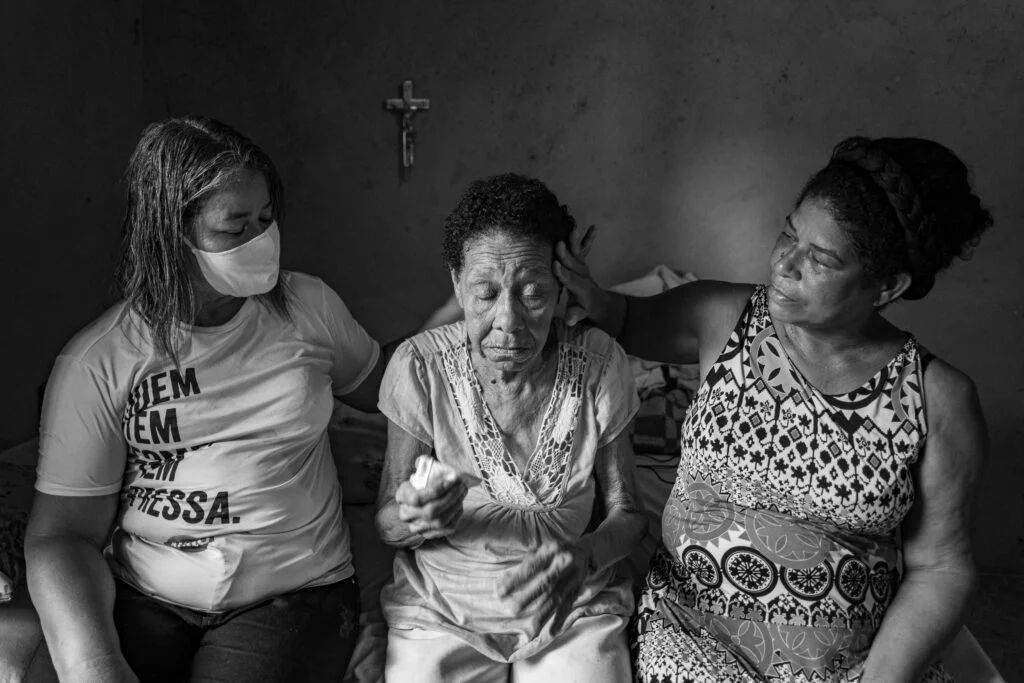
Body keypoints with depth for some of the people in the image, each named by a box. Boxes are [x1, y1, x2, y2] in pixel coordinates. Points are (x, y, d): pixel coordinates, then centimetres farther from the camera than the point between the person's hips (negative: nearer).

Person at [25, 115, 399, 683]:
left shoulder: (308, 306, 3)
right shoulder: (98, 362, -5)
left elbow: (382, 388, 21)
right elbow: (63, 533, -4)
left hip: (294, 592, 0)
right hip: (142, 599, 0)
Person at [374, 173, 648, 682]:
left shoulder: (599, 365, -11)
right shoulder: (419, 367, -13)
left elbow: (625, 512, -1)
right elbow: (386, 523, -4)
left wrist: (586, 555, -22)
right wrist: (412, 518, -26)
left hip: (574, 608, 0)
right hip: (442, 606, 0)